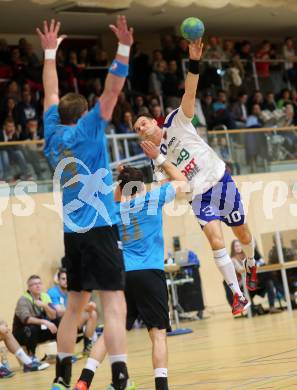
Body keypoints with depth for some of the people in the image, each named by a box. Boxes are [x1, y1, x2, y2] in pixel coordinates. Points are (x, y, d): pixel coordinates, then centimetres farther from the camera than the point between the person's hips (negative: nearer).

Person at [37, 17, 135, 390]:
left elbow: (51, 93, 22)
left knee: (74, 306, 16)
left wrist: (50, 52, 30)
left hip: (72, 232, 7)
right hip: (99, 229, -7)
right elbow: (111, 92, -14)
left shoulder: (53, 135, 10)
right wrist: (123, 49, -17)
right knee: (114, 305, -12)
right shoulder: (86, 131, -6)